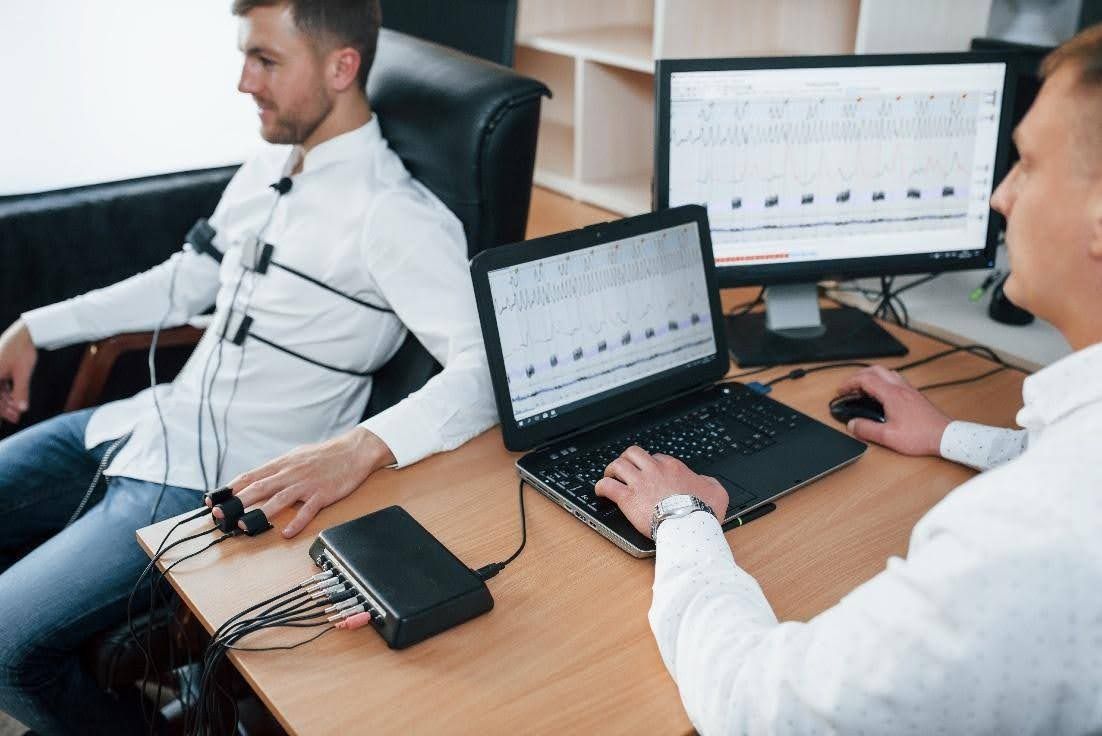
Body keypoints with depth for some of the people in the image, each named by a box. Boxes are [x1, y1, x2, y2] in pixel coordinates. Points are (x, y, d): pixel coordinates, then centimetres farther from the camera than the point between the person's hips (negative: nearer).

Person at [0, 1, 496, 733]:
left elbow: (487, 368, -29)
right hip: (150, 421, 9)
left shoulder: (394, 213, -19)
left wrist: (360, 448, -44)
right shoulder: (266, 168, 9)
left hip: (218, 480, -9)